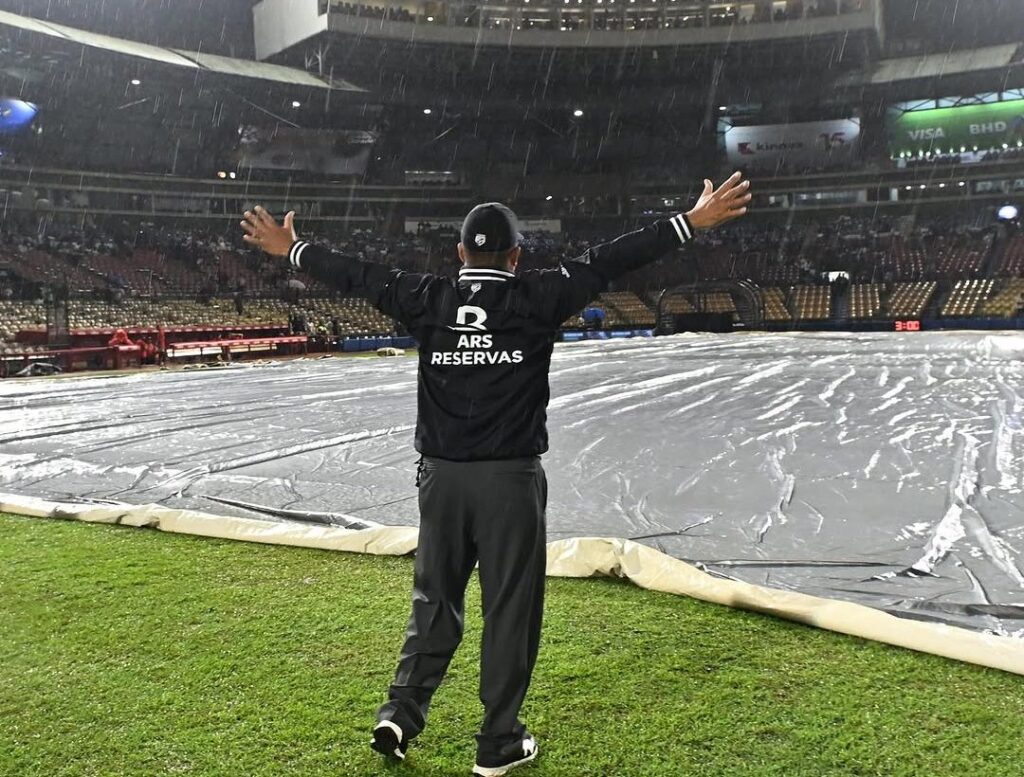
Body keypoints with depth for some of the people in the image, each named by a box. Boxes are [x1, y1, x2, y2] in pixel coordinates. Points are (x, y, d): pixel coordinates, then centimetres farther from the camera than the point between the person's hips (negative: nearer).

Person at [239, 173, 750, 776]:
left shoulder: (428, 300, 2)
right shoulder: (536, 298, -6)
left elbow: (359, 275, 12)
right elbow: (608, 262, -6)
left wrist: (292, 249, 27)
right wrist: (694, 222, -2)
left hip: (441, 476, 4)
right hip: (511, 478, -3)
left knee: (435, 602, 18)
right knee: (511, 609, 7)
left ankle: (401, 713, 17)